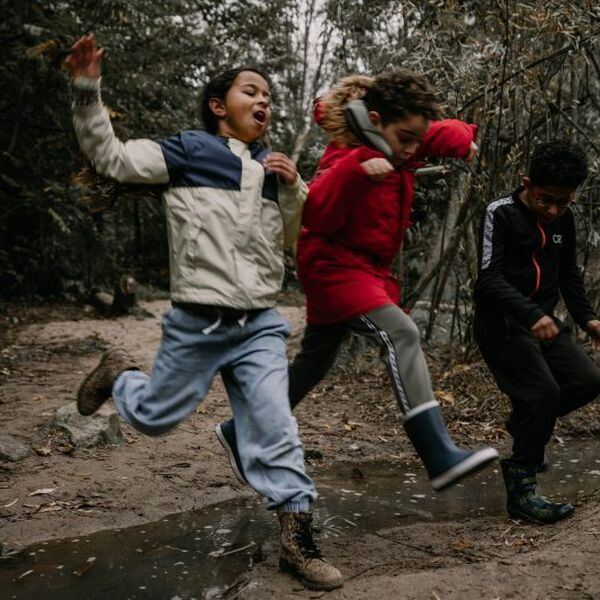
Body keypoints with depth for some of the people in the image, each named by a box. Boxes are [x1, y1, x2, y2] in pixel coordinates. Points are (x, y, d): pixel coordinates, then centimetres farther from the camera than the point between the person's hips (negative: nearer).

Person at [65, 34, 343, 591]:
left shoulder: (269, 168, 12)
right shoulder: (187, 151, -4)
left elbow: (288, 236, 19)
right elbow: (110, 157, -9)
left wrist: (293, 189, 2)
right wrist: (87, 89, -19)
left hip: (260, 326, 4)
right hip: (197, 325, -3)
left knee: (276, 432, -2)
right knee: (153, 418, 14)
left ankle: (297, 541, 10)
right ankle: (117, 373, 48)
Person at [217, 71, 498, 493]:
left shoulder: (397, 147, 4)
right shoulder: (347, 155, -19)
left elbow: (439, 134, 17)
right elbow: (317, 214, -31)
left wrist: (463, 141, -5)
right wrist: (357, 171, -41)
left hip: (369, 269, 10)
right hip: (335, 265, -10)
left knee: (314, 363, 16)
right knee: (401, 334, -27)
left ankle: (241, 433, 32)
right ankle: (440, 457, -32)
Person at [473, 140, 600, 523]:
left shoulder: (564, 218, 7)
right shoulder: (501, 214, -14)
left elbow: (569, 272, 18)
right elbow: (490, 277, -22)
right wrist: (531, 314, -34)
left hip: (543, 322, 7)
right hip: (501, 324, -7)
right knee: (544, 391, -16)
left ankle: (526, 422, 27)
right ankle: (521, 489, -4)